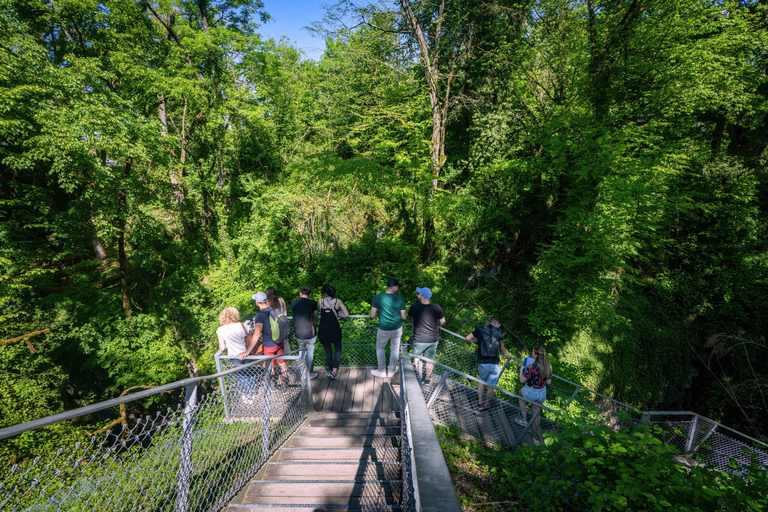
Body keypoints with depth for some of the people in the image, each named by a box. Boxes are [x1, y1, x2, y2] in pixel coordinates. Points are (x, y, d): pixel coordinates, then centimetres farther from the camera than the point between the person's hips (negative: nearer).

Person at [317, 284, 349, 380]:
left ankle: (331, 369, 32)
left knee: (328, 350, 19)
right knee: (337, 350, 16)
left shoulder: (321, 301, -2)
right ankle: (334, 371, 4)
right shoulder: (338, 301, -3)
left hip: (323, 330, 1)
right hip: (335, 329, -1)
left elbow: (321, 313, 9)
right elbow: (346, 314, -2)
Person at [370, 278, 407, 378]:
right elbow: (403, 317, -5)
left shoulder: (377, 298, -13)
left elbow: (372, 315, -9)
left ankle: (382, 371, 29)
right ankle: (391, 371, 35)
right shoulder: (400, 299, -11)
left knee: (380, 348, 21)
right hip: (397, 328, 1)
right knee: (395, 349, 19)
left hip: (384, 330, -1)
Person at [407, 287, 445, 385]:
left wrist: (417, 303, 5)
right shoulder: (436, 308, -13)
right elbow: (442, 321, -2)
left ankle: (420, 377, 34)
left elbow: (409, 316, 2)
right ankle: (427, 379, 34)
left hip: (419, 340, -2)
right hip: (433, 340, 2)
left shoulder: (414, 308, -20)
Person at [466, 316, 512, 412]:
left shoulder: (480, 329, 0)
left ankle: (480, 403, 25)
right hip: (495, 364, -1)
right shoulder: (498, 332, 0)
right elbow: (502, 347, 11)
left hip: (482, 363, 1)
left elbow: (468, 338, 0)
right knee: (491, 386, 13)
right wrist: (506, 354, 29)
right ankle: (486, 405, 26)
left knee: (481, 380, 25)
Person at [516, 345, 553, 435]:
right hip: (542, 393, 5)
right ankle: (535, 432, 44)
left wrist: (521, 370, -3)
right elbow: (548, 382, 0)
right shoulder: (548, 367, -11)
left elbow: (522, 380, -21)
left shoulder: (532, 367, -31)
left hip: (530, 393, -5)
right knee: (537, 413, 25)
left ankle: (524, 419, 29)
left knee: (520, 394, 30)